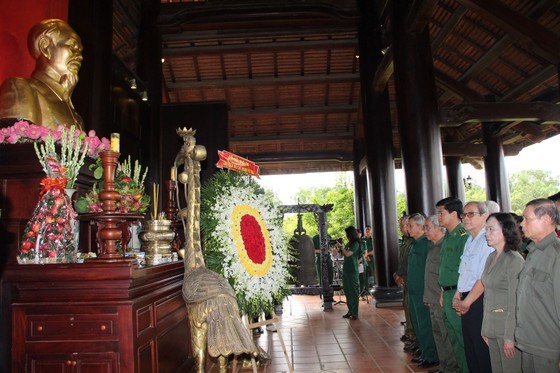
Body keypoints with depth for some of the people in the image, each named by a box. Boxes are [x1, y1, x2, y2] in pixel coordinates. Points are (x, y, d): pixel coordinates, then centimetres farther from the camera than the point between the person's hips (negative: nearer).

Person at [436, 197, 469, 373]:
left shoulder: (463, 236, -17)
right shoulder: (447, 236, 13)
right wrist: (443, 292, 16)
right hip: (447, 294, 9)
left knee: (463, 337, 2)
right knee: (454, 337, 18)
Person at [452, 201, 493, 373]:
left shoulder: (487, 240, -15)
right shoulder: (469, 241, 15)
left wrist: (466, 302, -12)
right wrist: (457, 296, 7)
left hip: (479, 301, -8)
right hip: (466, 302, 8)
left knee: (482, 349, 1)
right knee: (470, 348, 16)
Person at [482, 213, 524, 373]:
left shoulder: (514, 260, -14)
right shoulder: (491, 258, 9)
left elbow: (515, 302, -16)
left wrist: (510, 337, -16)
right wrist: (485, 328, 12)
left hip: (508, 326, -7)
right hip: (492, 326, 7)